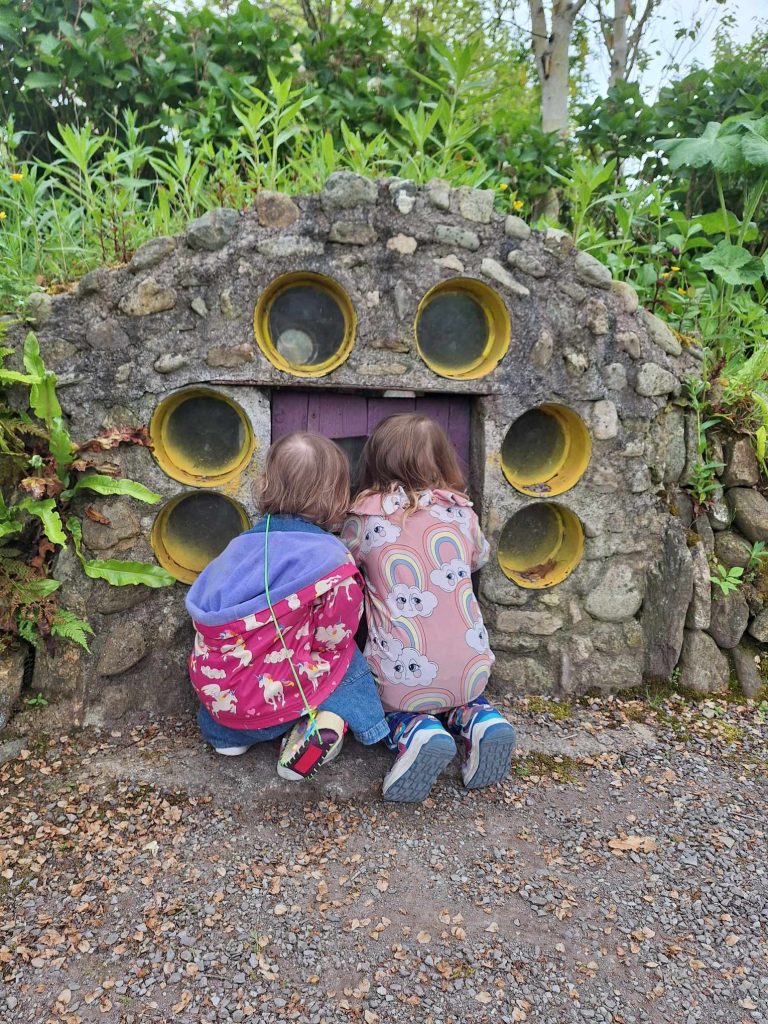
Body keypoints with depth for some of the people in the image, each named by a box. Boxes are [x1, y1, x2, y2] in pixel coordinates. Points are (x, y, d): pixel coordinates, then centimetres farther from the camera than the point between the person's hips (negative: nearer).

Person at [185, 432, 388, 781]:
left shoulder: (243, 543, 4)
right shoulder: (334, 563, -14)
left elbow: (200, 604, 10)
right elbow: (332, 641, -8)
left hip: (214, 693, 6)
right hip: (268, 697, -6)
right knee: (352, 662, 15)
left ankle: (229, 732, 17)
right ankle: (327, 718, -8)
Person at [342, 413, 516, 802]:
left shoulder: (366, 519, -6)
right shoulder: (461, 511, 1)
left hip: (401, 679, -3)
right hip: (471, 671, 4)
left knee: (390, 701, 29)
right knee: (458, 694, 36)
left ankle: (414, 731, -3)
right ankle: (477, 719, 4)